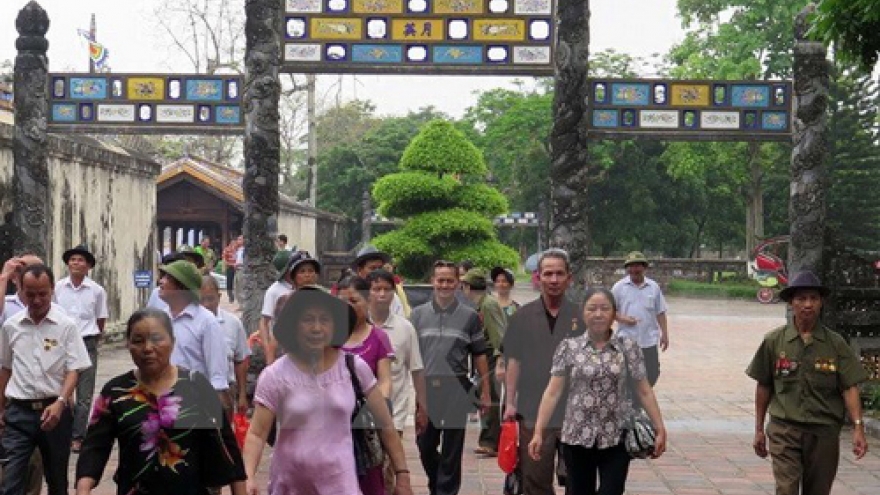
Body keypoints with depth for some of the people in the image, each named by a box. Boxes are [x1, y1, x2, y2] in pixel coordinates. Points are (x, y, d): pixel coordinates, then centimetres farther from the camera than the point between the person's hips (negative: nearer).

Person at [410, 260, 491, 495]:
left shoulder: (469, 316, 4)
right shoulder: (418, 314, 7)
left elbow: (479, 356, 7)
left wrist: (485, 392, 4)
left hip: (456, 389, -2)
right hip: (425, 388, 2)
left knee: (452, 449, 2)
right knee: (425, 445, 10)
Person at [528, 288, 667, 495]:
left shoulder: (628, 348, 0)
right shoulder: (568, 347, -1)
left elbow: (644, 391, 3)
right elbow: (553, 393, -3)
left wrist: (660, 429, 0)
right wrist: (538, 432, -8)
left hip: (616, 439, 0)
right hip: (577, 437, 1)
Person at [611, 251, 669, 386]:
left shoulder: (654, 287, 5)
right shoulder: (619, 287, -1)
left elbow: (660, 313, 9)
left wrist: (664, 334, 7)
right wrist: (622, 318, -15)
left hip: (649, 340, 2)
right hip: (626, 340, -2)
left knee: (652, 375, 8)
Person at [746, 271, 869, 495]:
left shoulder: (835, 343, 1)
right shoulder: (773, 341, 0)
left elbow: (849, 388, -2)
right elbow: (763, 387, 7)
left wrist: (858, 427, -13)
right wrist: (759, 430, 9)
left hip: (824, 432, 1)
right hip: (784, 429, -1)